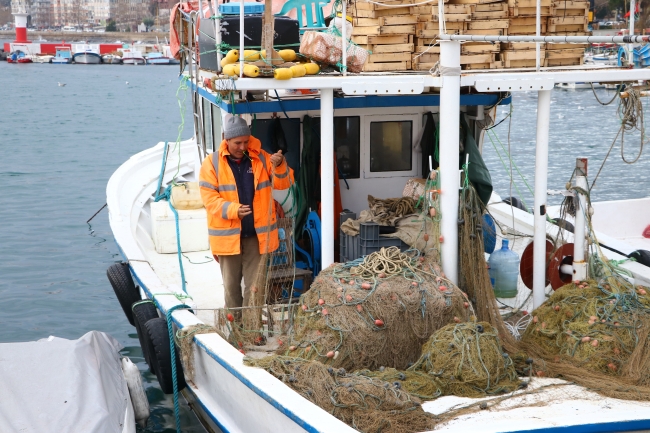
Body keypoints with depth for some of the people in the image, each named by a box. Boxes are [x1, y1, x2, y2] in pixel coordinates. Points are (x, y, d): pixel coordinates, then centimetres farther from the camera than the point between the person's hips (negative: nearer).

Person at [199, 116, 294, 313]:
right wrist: (233, 209, -27)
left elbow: (284, 183, 1)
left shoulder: (261, 158, 2)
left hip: (256, 233, 1)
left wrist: (279, 165, -20)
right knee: (231, 285, 9)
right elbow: (209, 197, -11)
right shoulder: (212, 163, -5)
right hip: (228, 234, -1)